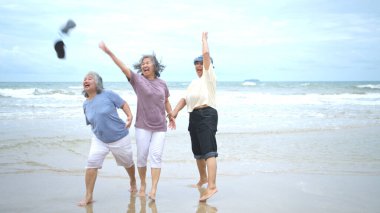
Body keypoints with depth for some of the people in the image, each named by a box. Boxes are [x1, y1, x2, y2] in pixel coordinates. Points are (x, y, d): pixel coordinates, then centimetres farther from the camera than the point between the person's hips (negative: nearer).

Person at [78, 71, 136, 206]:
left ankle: (133, 182, 47)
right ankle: (88, 196, -7)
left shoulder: (108, 94, -14)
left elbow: (123, 104, -9)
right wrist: (97, 132, 11)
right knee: (91, 164, -14)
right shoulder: (86, 104, 1)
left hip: (120, 138, -3)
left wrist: (130, 116, -22)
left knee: (128, 163, 16)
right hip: (99, 140, 3)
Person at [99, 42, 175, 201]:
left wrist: (171, 116, 17)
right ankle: (142, 184, 25)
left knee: (156, 156, -7)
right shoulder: (137, 80, -2)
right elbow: (123, 67, -14)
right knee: (142, 156, 5)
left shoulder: (162, 84, 6)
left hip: (160, 127, 1)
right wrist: (109, 52, -24)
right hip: (143, 126, -1)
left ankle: (153, 190, -10)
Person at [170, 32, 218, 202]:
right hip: (194, 116, 9)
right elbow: (185, 99, 20)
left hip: (207, 115, -9)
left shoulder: (209, 76, 3)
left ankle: (212, 186, -28)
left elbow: (206, 54, -7)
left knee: (208, 151, -19)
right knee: (198, 151, 18)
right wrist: (175, 111, 4)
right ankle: (203, 178, 38)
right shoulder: (194, 82, 26)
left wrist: (204, 38, 8)